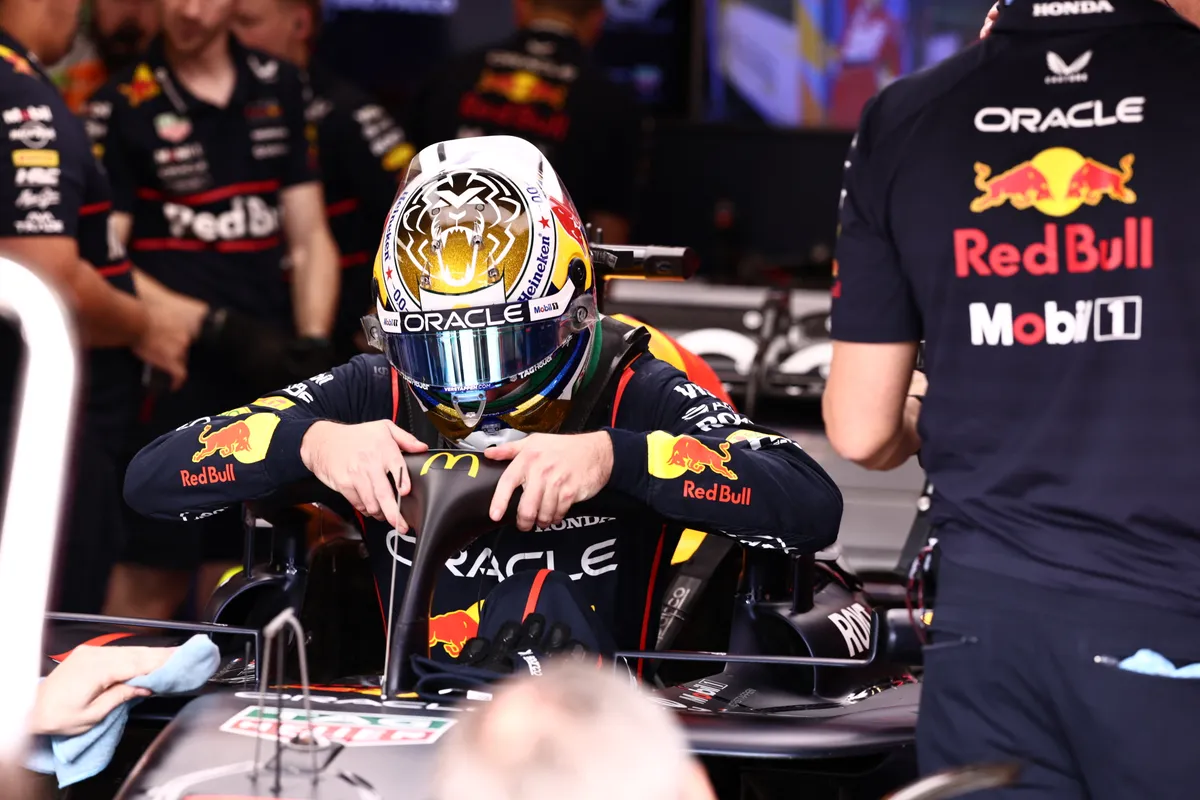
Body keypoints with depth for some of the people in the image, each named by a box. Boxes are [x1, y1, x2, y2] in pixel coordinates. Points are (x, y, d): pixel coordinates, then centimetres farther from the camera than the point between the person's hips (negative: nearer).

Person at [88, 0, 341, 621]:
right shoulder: (122, 107, -3)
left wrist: (314, 345, -3)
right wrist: (218, 329, -14)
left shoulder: (281, 90, 11)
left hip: (271, 370, 5)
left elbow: (310, 237, 11)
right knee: (152, 576, -8)